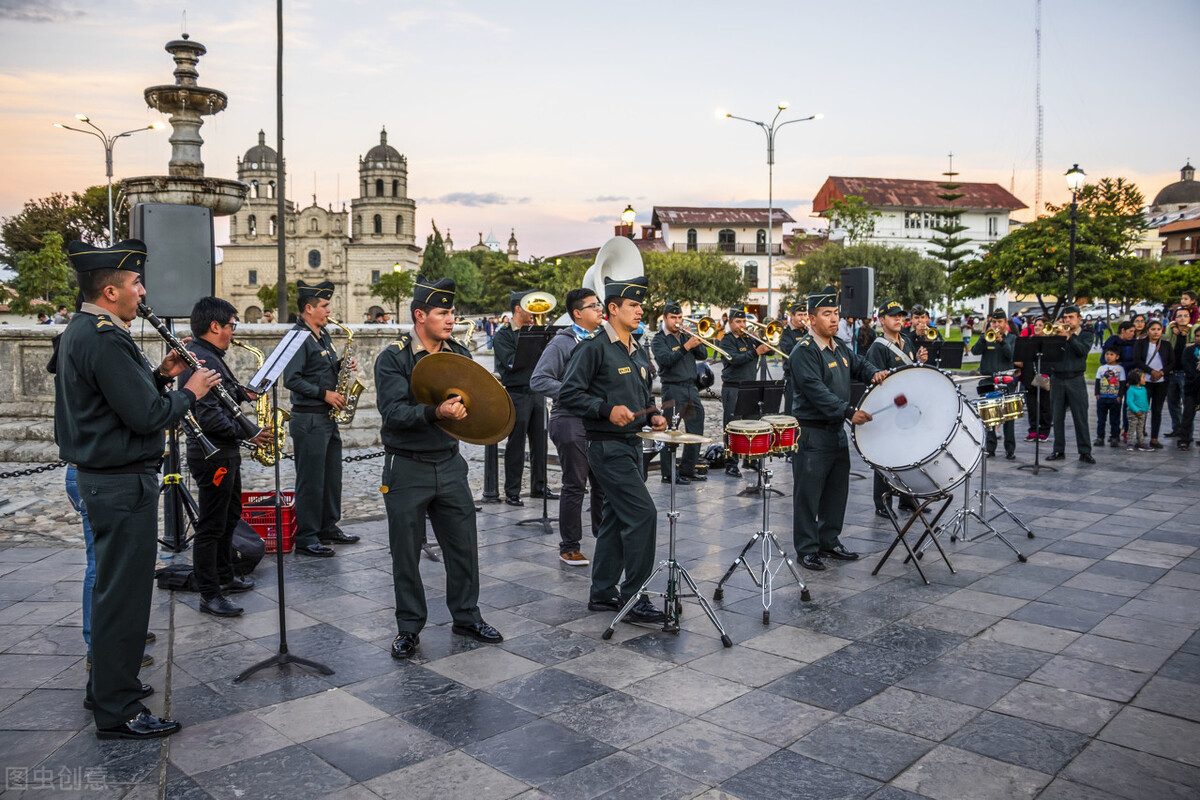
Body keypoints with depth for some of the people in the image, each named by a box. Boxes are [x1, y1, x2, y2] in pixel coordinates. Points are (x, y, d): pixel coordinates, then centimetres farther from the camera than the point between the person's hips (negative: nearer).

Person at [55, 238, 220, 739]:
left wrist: (160, 375, 6)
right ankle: (118, 712, 9)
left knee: (113, 585, 21)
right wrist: (190, 392, -9)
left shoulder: (81, 331, 12)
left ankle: (106, 685, 34)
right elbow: (148, 417, -23)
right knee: (123, 592, -2)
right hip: (123, 482, -11)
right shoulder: (105, 340, -21)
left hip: (99, 475, 11)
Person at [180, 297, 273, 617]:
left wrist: (243, 394, 5)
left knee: (229, 518, 21)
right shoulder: (201, 360, -21)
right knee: (211, 526, -2)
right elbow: (209, 416, -29)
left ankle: (225, 577, 34)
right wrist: (246, 433, -25)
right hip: (213, 455, -11)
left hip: (225, 453, 11)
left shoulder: (211, 356, 13)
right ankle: (210, 596, 6)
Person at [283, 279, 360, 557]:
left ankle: (329, 528, 28)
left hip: (328, 417, 9)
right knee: (310, 480, -3)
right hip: (308, 419, -9)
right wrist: (324, 394, -19)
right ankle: (306, 539, 5)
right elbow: (291, 379, -21)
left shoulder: (323, 335, 15)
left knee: (332, 476, 15)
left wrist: (343, 365, 5)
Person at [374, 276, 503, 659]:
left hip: (450, 464, 4)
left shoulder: (459, 355, 7)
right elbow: (393, 413, -19)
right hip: (407, 469, -4)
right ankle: (409, 627, 22)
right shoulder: (393, 358, -9)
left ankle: (466, 617, 27)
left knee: (464, 545, 9)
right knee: (406, 552, 6)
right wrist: (435, 412, -34)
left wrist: (465, 406, -12)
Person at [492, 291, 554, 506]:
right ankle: (512, 492, 4)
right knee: (516, 444, -2)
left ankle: (539, 486, 20)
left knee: (539, 442, 9)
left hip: (536, 392, 6)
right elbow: (512, 362, -17)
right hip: (517, 394, -6)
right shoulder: (502, 336, -3)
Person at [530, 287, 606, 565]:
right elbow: (538, 380, -14)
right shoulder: (562, 343, -6)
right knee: (575, 486, -1)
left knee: (604, 483, 11)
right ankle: (569, 547, 11)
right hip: (571, 422, -6)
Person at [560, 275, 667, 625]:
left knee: (617, 518, 13)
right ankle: (633, 598, -2)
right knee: (642, 513, -12)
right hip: (607, 446, -9)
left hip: (631, 444, 9)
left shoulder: (637, 352, 15)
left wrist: (653, 414, 7)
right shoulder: (595, 347, -12)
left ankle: (602, 593, 24)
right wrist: (607, 409, -24)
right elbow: (569, 393, -16)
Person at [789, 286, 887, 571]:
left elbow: (858, 365, 27)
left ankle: (829, 542, 29)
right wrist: (849, 412, -31)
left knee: (837, 490, 15)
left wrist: (874, 373, 4)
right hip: (812, 433, -9)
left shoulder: (839, 346, 12)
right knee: (808, 493, -1)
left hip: (837, 431, 9)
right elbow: (816, 390, -25)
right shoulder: (803, 352, -16)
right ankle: (806, 549, 9)